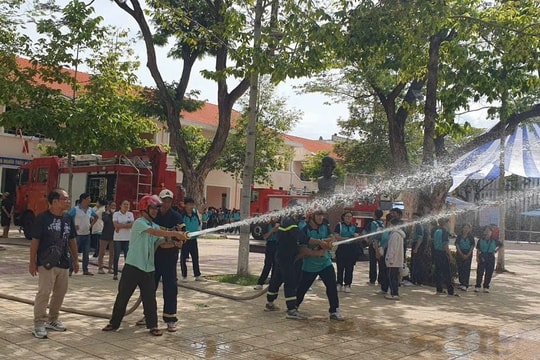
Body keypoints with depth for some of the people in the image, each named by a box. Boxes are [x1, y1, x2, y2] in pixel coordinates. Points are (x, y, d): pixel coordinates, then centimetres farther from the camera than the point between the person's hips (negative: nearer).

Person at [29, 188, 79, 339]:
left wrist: (75, 260, 15)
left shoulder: (68, 218, 7)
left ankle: (52, 320, 28)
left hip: (63, 263, 6)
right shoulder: (43, 218, -10)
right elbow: (34, 241, -8)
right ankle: (39, 324, 1)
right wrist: (32, 262, -9)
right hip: (46, 263, -6)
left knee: (60, 292, 13)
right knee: (44, 292, -9)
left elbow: (72, 240, 15)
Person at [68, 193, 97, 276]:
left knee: (86, 253, 10)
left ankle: (85, 270, 20)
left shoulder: (90, 210, 6)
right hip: (78, 234, -6)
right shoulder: (75, 209, -11)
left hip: (87, 234, 6)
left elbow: (96, 217, 23)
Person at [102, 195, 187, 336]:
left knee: (150, 298, 6)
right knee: (123, 296, 5)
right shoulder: (139, 223, -11)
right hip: (133, 266, -6)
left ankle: (152, 325, 16)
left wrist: (174, 243, -13)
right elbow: (155, 232, -25)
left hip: (149, 268, 6)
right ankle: (114, 323, 20)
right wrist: (175, 233, -32)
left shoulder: (155, 226, 12)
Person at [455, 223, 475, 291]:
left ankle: (465, 285, -11)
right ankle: (461, 283, 13)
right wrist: (462, 254, -9)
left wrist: (467, 255, -9)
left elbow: (472, 246, 0)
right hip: (460, 254, 2)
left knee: (466, 269, -8)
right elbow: (457, 245, 0)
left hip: (468, 255, -1)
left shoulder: (471, 237, 2)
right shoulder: (459, 236, 4)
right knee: (460, 269, 3)